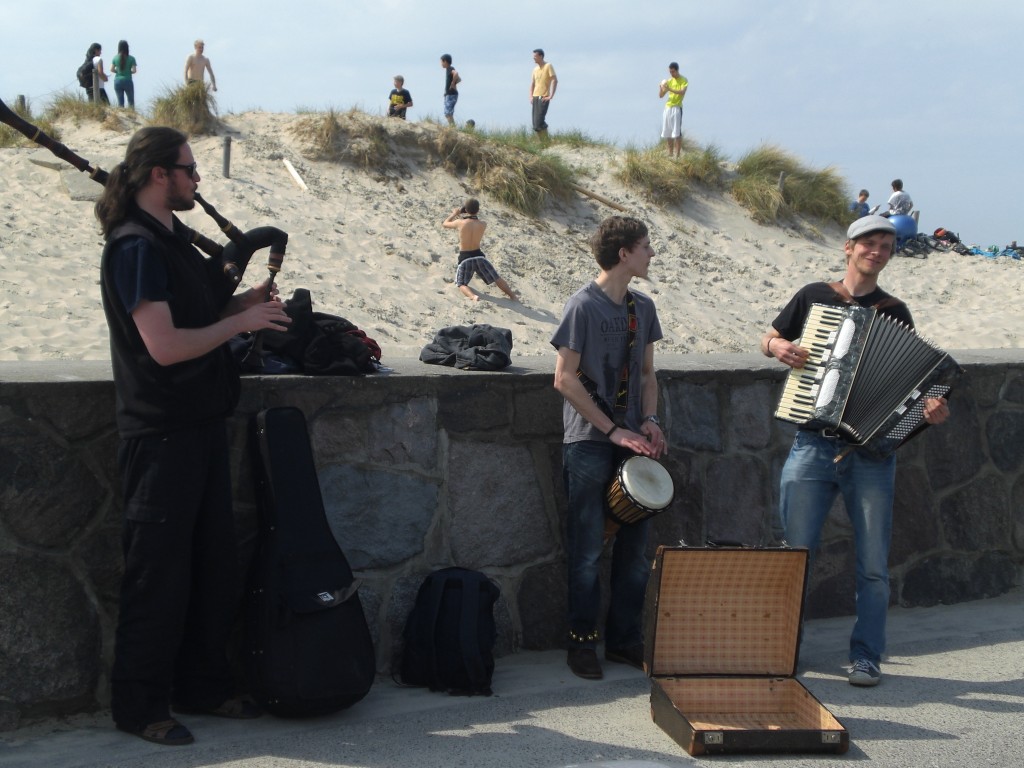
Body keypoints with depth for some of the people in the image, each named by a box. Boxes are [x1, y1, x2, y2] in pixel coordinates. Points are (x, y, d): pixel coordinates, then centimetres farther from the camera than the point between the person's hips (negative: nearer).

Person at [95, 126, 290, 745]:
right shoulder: (135, 247, -16)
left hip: (202, 424, 10)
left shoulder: (172, 239, 13)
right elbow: (165, 345, -23)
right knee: (159, 574, -1)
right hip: (161, 433, -10)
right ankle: (141, 706, 12)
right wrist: (242, 320, -13)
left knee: (215, 566, 15)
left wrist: (241, 303, 4)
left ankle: (202, 687, 28)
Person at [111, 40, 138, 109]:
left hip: (118, 81, 2)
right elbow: (134, 70, -11)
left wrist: (118, 71, 14)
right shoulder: (131, 58, -7)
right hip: (128, 81, -2)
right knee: (131, 101, 9)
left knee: (120, 101, 7)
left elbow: (112, 69, -4)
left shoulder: (115, 58, -1)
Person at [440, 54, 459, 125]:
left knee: (448, 114, -13)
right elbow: (459, 79, 27)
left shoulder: (450, 69, -12)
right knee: (448, 114, 12)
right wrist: (454, 83, 12)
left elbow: (456, 74, -36)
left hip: (451, 94, -10)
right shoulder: (449, 69, 16)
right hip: (448, 94, 10)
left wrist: (453, 83, -24)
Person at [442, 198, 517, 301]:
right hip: (479, 256, 2)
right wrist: (460, 215, 22)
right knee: (496, 278, 17)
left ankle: (473, 296, -21)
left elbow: (445, 224, 5)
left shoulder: (460, 223, -14)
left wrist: (454, 214, 20)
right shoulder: (483, 224, -8)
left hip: (465, 258, -2)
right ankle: (512, 295, 15)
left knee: (462, 284, 7)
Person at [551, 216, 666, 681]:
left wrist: (650, 421, -1)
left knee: (634, 546, 8)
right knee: (588, 549, 0)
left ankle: (626, 639, 19)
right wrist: (613, 430, -14)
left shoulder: (643, 307, 10)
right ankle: (582, 642, 12)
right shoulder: (584, 305, -9)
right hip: (589, 443, -6)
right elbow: (565, 379, -12)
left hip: (631, 441, 6)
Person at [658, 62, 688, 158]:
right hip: (667, 108, 6)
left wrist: (670, 89, -30)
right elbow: (660, 96, 14)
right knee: (667, 133, 4)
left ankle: (677, 155, -13)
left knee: (677, 133, -11)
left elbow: (682, 92, -19)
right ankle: (670, 154, 10)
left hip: (677, 108, -6)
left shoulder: (683, 80, -1)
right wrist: (660, 88, -8)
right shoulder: (669, 81, 15)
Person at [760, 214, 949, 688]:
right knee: (795, 553, 3)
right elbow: (768, 339, 19)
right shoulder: (813, 297, 9)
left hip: (871, 451, 0)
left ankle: (866, 656, 12)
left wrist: (932, 410, -14)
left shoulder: (895, 313, 8)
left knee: (873, 563, 1)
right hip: (813, 446, 0)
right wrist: (778, 347, -4)